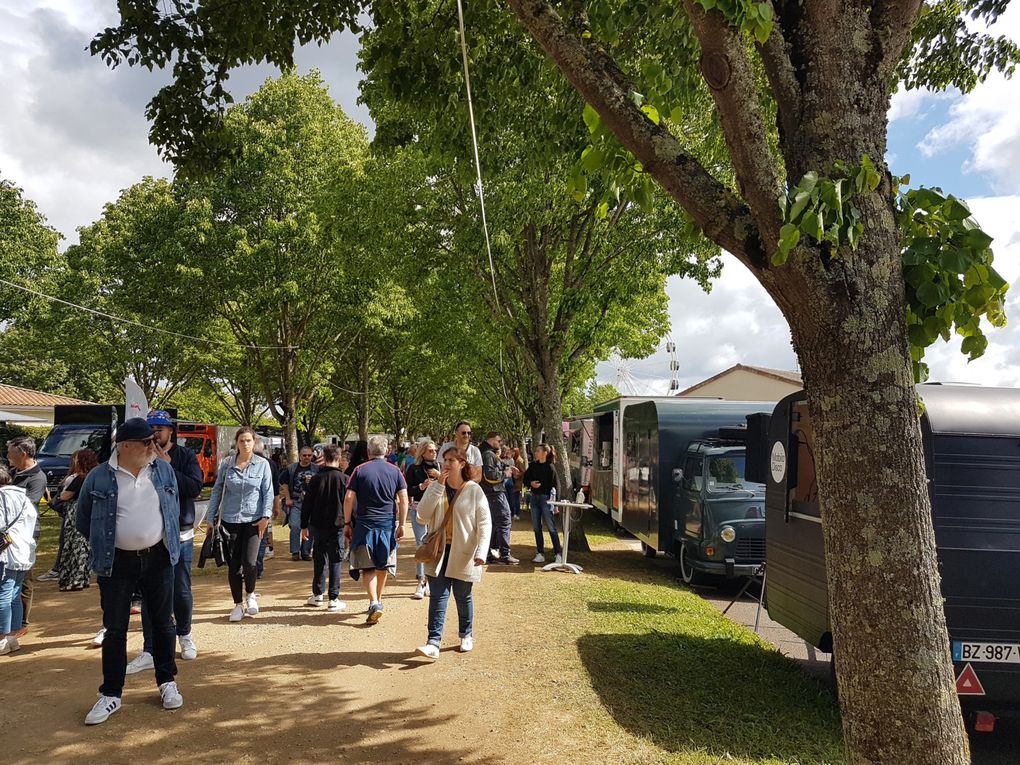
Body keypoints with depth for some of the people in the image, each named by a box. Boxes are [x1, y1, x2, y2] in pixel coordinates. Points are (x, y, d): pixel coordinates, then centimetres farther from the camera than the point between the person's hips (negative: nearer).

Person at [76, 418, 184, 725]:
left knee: (163, 623, 11)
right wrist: (107, 544, 8)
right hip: (117, 564, -2)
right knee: (115, 630, 8)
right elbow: (83, 520, 5)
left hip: (158, 559, 2)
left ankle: (167, 683, 27)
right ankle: (111, 694, 21)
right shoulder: (98, 478, -8)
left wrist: (170, 543, 8)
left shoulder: (164, 470, -1)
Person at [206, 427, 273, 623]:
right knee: (233, 564, 5)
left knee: (249, 562, -10)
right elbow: (216, 491, 8)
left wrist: (266, 516, -9)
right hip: (230, 520, 2)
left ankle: (250, 595, 20)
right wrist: (211, 519, 5)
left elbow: (268, 492, -1)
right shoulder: (227, 465, 3)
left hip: (254, 520, -2)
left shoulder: (262, 464, -1)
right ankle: (238, 604, 21)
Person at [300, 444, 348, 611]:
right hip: (337, 526, -2)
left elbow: (307, 504, 2)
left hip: (317, 526, 2)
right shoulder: (344, 478, -6)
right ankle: (334, 599, 3)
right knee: (335, 562, 3)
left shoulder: (317, 478, -1)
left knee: (319, 560, 14)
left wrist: (304, 526, 10)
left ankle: (317, 594, 22)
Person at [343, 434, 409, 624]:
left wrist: (347, 523, 2)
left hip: (365, 525, -2)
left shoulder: (360, 470, -2)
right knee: (383, 565, 17)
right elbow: (403, 499, -3)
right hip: (388, 525, 2)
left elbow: (349, 498, -6)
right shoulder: (395, 471, 3)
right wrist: (401, 524, 2)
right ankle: (378, 600, 30)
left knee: (368, 566, 2)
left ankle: (374, 603, -13)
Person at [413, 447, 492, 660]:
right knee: (438, 597, -4)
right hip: (438, 551, 2)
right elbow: (422, 516, -11)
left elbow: (485, 523, -8)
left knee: (463, 597, 12)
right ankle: (434, 643, -5)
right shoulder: (435, 487, 2)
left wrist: (481, 551, -19)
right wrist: (438, 487, -16)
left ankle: (466, 635, 32)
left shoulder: (474, 491, -6)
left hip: (463, 554, -2)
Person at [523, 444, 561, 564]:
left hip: (546, 498, -6)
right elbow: (525, 479, 13)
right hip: (534, 497, 6)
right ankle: (540, 554, 16)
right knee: (536, 527, 8)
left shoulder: (550, 467, -9)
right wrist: (531, 483, -11)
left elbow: (555, 485, -10)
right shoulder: (533, 466, 6)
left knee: (551, 527, -4)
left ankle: (558, 554, 2)